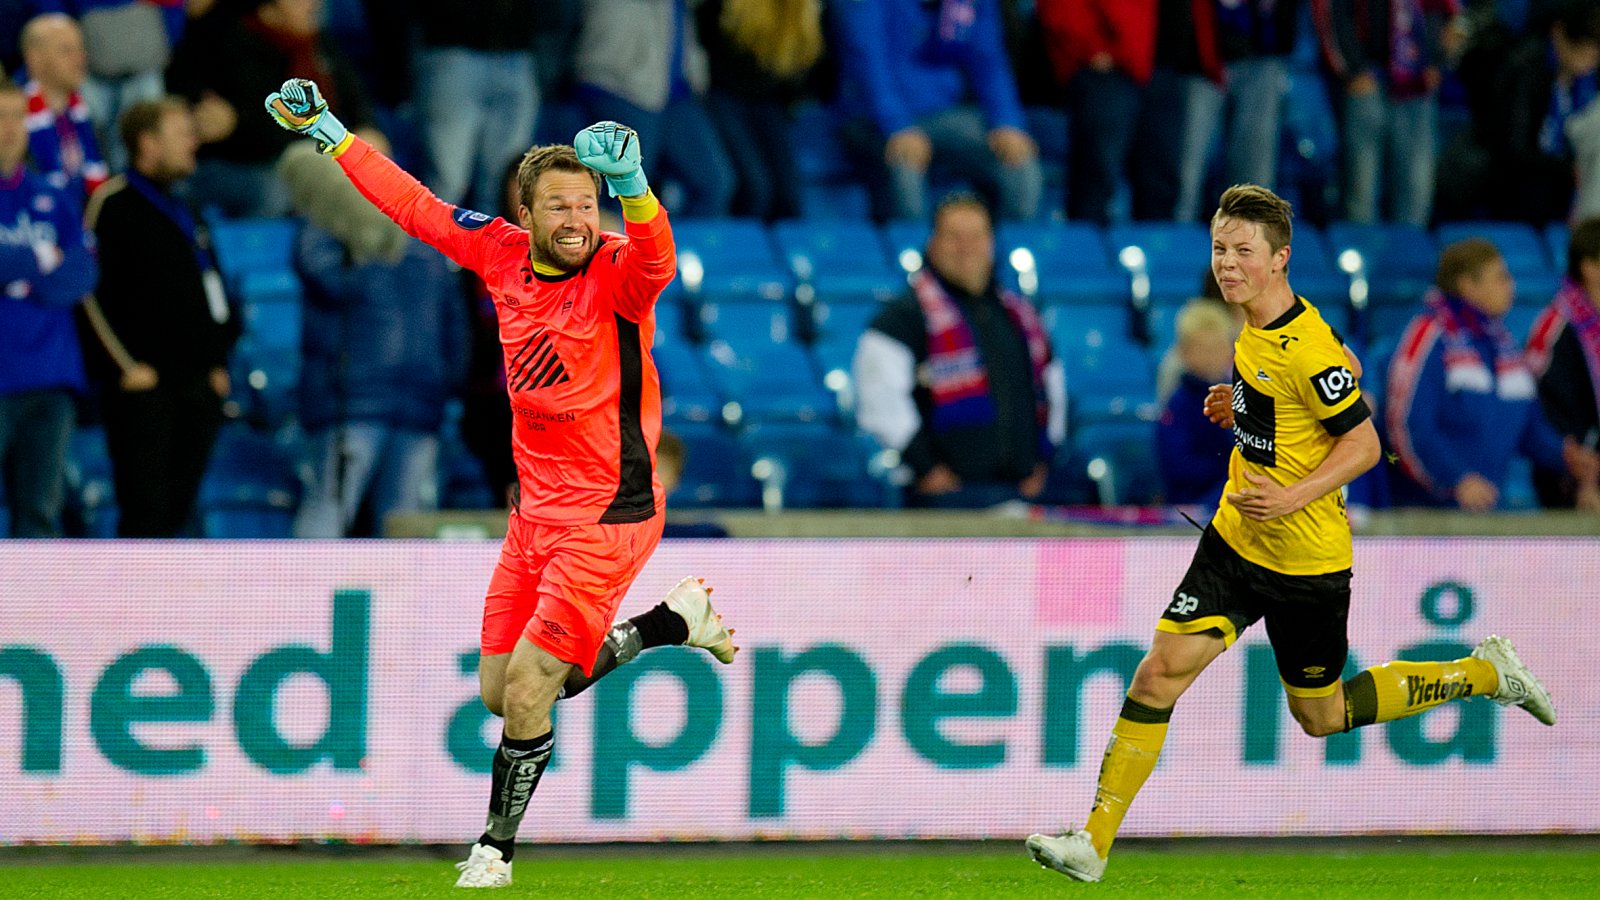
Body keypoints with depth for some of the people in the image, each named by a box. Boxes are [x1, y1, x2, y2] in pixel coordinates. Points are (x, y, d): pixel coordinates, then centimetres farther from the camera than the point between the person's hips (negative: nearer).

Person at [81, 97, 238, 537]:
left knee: (175, 512, 6)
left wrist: (217, 362, 17)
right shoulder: (112, 204, -5)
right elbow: (93, 295, -11)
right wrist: (127, 366, -14)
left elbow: (211, 291, 28)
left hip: (198, 387, 8)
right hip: (142, 386, -8)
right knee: (144, 509, -11)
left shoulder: (179, 211, 20)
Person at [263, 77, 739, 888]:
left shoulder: (619, 273, -18)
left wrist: (629, 181, -62)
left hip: (607, 517, -7)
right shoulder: (503, 253, -1)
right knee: (500, 692, 12)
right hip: (535, 509, 7)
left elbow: (655, 261, -43)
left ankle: (496, 850, 15)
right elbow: (413, 205, 13)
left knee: (527, 690, -8)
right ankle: (673, 622, 29)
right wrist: (328, 133, 17)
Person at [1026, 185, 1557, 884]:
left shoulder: (1307, 349, -23)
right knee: (1160, 671, -7)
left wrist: (1292, 497, -29)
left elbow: (1364, 443, -19)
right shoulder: (1256, 329, 4)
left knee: (1321, 717, 10)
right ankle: (1093, 842, -5)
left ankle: (1483, 674, 27)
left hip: (1306, 562, -7)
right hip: (1236, 539, 7)